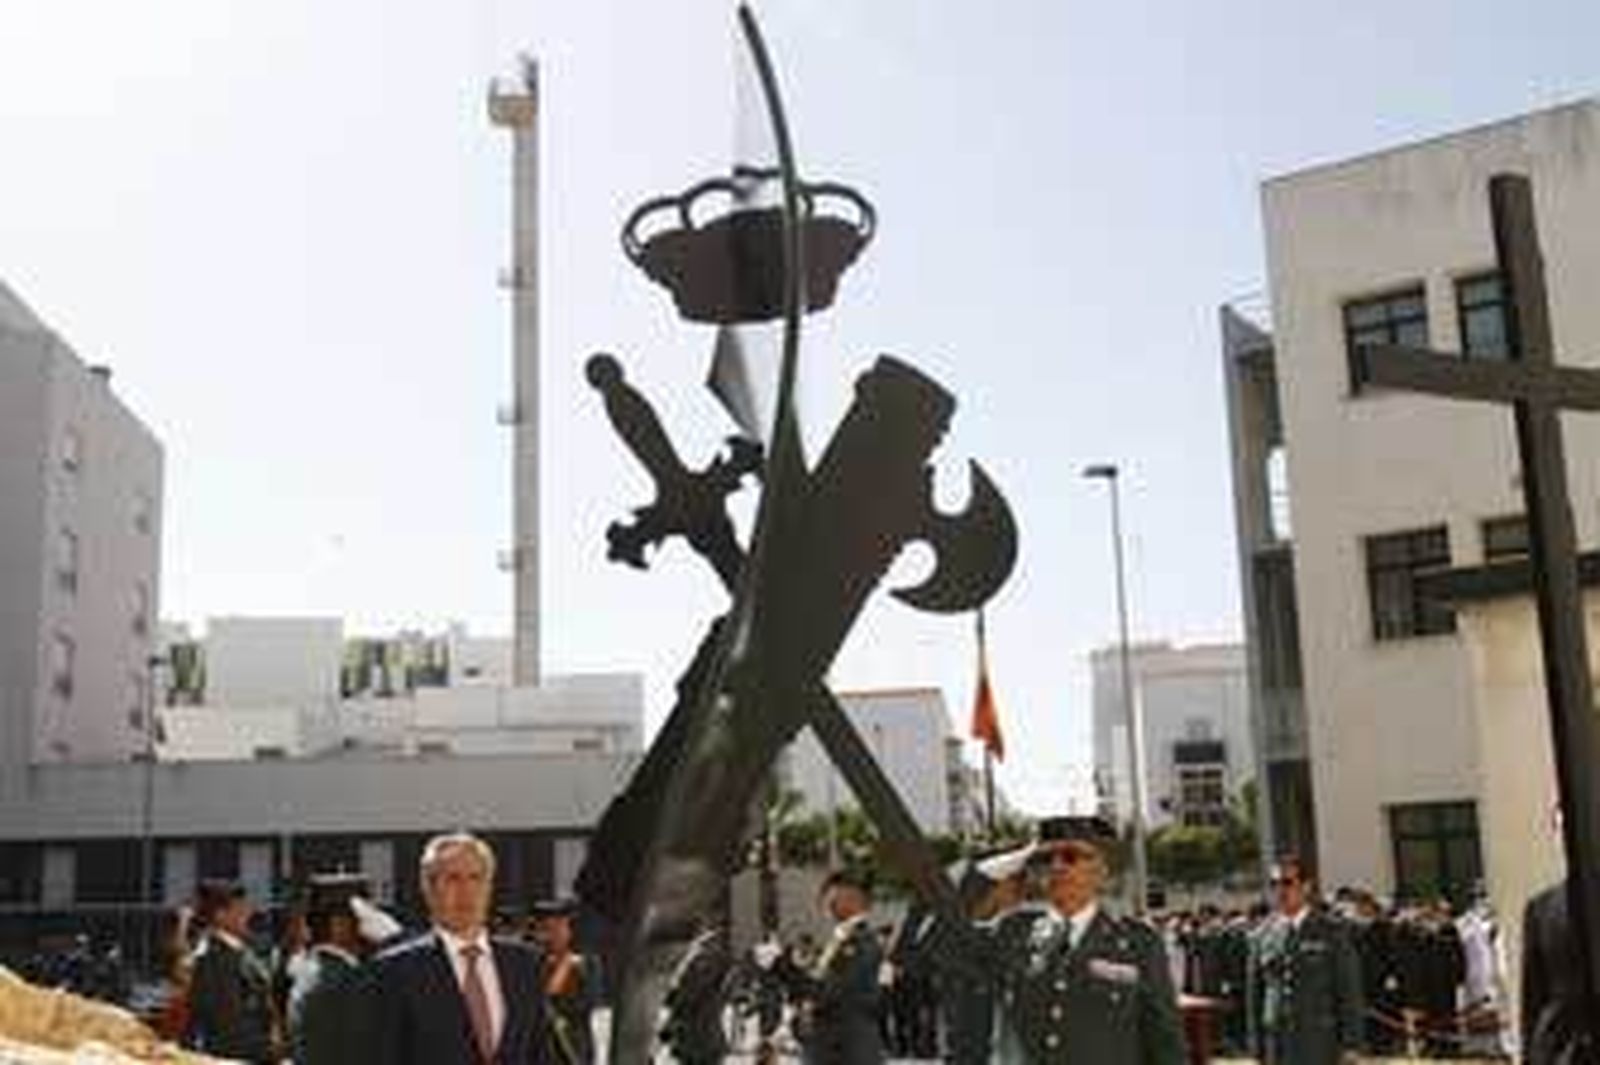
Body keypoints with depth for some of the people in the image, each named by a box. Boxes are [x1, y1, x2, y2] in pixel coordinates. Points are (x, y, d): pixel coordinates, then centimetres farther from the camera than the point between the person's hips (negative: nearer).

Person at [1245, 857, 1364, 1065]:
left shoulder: (1333, 931, -1)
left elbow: (1350, 991, -2)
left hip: (1320, 1046, -3)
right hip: (1277, 1044, 3)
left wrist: (1350, 1045, -6)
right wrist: (1258, 1048, 8)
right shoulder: (1262, 936, 7)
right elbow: (1254, 994, 11)